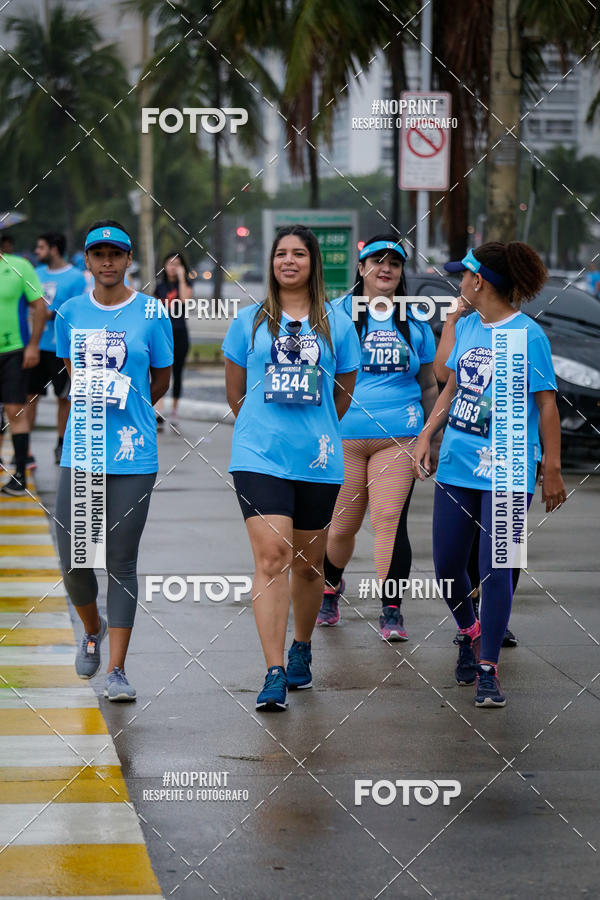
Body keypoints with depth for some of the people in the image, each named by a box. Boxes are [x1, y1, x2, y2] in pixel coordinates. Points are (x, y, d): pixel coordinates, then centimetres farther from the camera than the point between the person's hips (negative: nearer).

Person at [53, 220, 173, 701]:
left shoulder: (151, 314, -1)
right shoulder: (71, 313, 7)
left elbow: (161, 380, 10)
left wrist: (124, 409, 11)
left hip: (133, 456, -2)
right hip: (80, 450, 3)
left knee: (121, 561, -3)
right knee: (73, 557, 1)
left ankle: (117, 670, 1)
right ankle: (93, 628, 32)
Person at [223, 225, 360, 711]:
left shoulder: (337, 324, 7)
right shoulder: (249, 321, 6)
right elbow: (235, 392, 15)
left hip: (317, 461, 2)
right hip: (259, 458, -1)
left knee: (307, 562, 12)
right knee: (271, 558, -13)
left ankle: (302, 649, 36)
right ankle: (274, 675, -17)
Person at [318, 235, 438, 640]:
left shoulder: (414, 322, 11)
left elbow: (428, 385, 19)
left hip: (398, 437, 1)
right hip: (344, 435, -1)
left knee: (390, 519, -13)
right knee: (341, 528, 5)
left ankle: (392, 611, -7)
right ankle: (331, 585, 35)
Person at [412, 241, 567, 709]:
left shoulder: (528, 334, -10)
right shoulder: (465, 327, 9)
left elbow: (547, 405, -8)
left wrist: (553, 469, -8)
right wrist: (425, 437, 12)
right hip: (456, 464, 6)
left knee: (496, 569, -7)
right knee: (448, 565, 9)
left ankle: (488, 669, 1)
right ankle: (468, 633, 36)